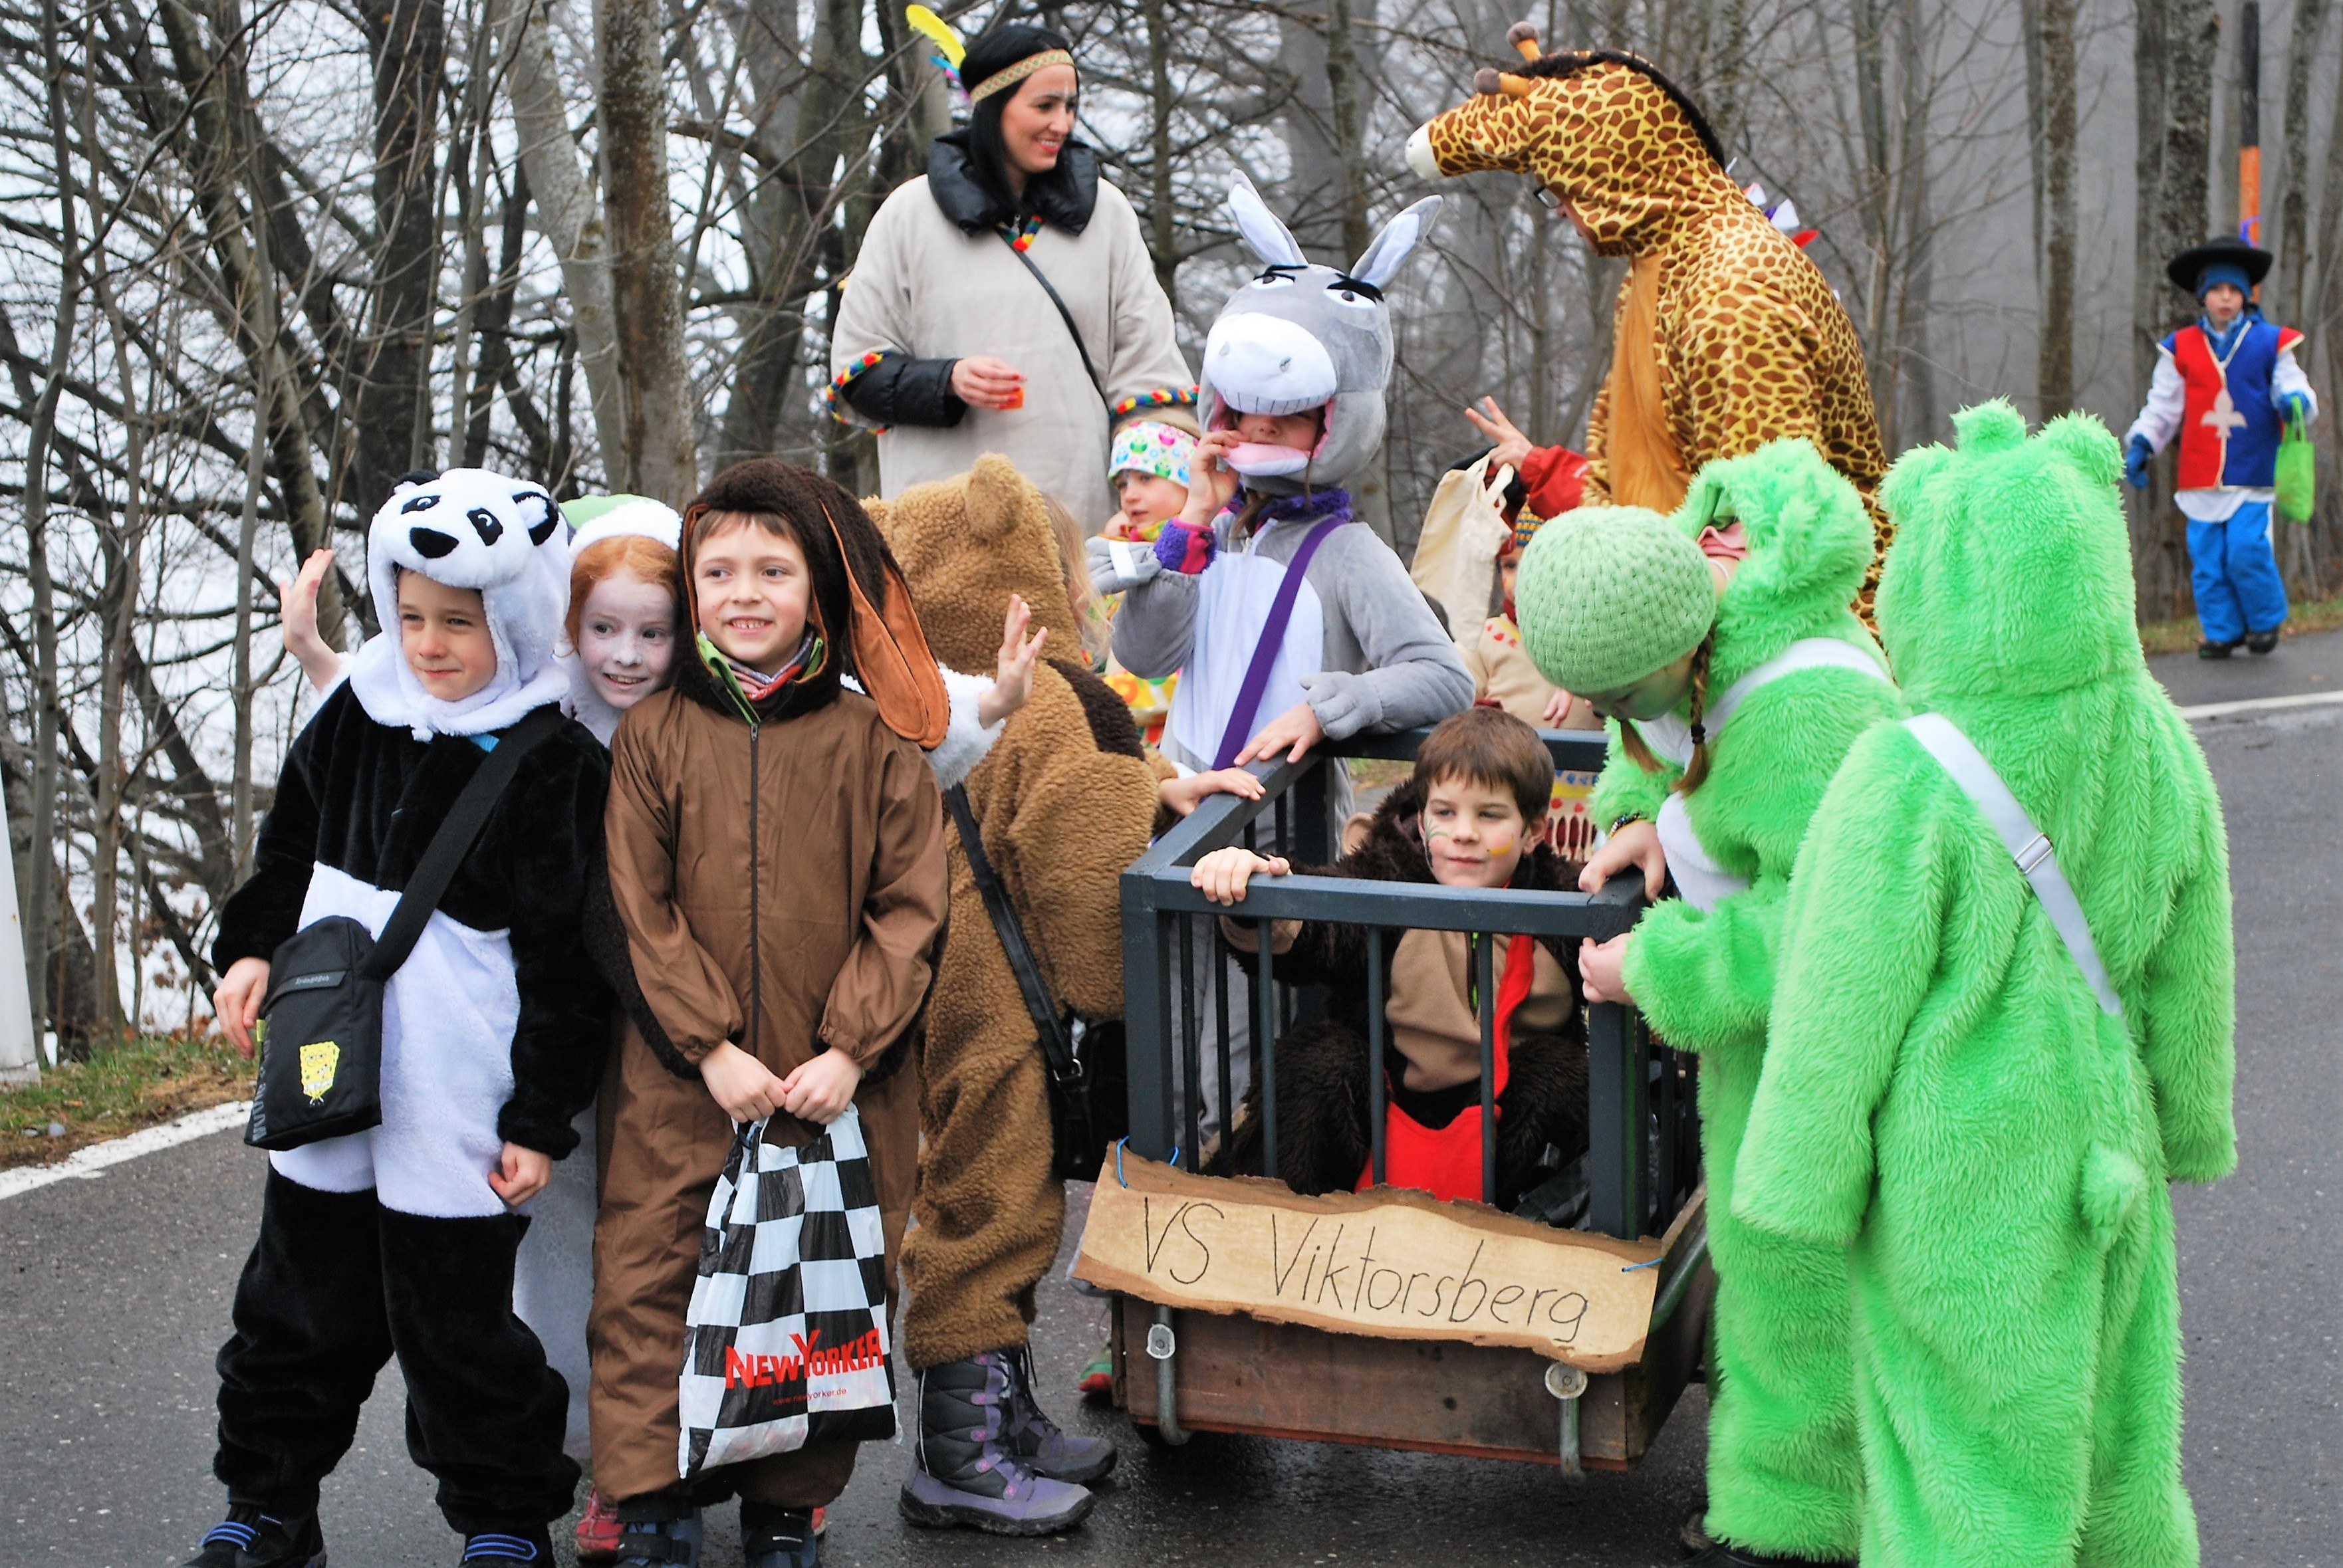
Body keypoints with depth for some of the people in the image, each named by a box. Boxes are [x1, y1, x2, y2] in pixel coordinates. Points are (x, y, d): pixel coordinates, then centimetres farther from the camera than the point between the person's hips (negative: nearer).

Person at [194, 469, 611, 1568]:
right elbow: (291, 850, 20)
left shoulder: (554, 768, -12)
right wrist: (252, 946, 5)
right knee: (299, 1305, 16)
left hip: (456, 1102, -5)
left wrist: (541, 1117, -10)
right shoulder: (357, 716, 5)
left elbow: (564, 959, -11)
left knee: (456, 1324, 3)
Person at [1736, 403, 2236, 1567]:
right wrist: (2188, 1118, 20)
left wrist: (1800, 1185, -6)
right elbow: (2192, 964, 5)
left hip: (1957, 1174, -6)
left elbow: (1845, 1011, -19)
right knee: (2103, 1418, 23)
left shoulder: (1907, 781, -27)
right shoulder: (2155, 743, -8)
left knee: (1967, 1439, 9)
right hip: (2100, 1150, 6)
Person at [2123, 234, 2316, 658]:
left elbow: (2293, 391, 7)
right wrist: (2140, 445, 0)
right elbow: (2162, 407, 12)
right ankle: (2221, 631, 14)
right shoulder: (2181, 349, 7)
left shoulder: (2270, 344, 5)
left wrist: (2296, 402, -16)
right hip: (2201, 476, 2)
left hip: (2253, 475, -2)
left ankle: (2265, 620, 12)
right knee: (2207, 558, 1)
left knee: (2247, 551, -10)